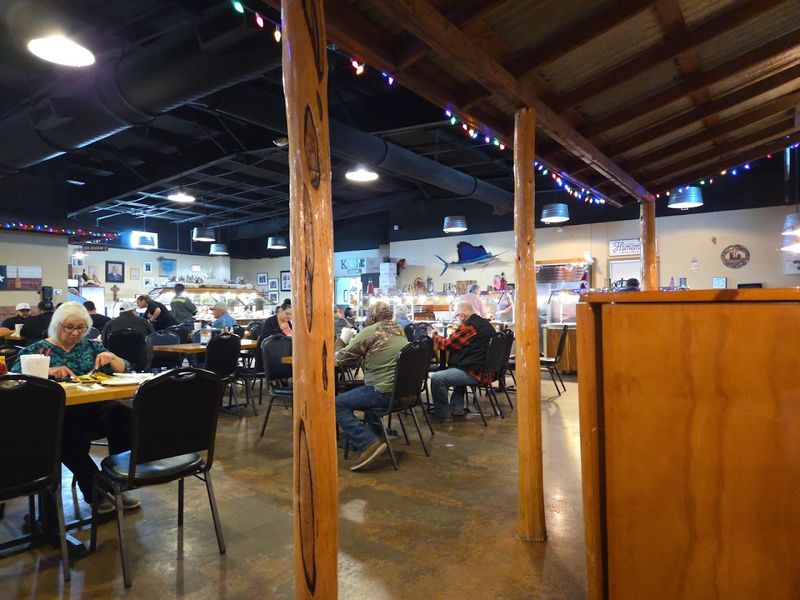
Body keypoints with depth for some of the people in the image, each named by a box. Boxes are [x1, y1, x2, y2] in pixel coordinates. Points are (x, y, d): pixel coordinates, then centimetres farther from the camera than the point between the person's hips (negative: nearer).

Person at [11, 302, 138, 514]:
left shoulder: (91, 346, 19)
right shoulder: (38, 349, 14)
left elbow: (124, 370, 16)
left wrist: (111, 358, -4)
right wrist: (47, 371, -17)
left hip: (94, 408, 2)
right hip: (57, 412, -2)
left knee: (123, 414, -32)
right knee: (70, 434, -38)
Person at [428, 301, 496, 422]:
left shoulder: (467, 327, -17)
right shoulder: (485, 323, 12)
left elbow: (447, 344, -10)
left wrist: (434, 335, 8)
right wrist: (457, 332, 26)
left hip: (476, 373, -10)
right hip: (486, 369, 10)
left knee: (436, 378, -11)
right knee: (457, 371, 37)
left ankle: (442, 415, 2)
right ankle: (456, 408, 34)